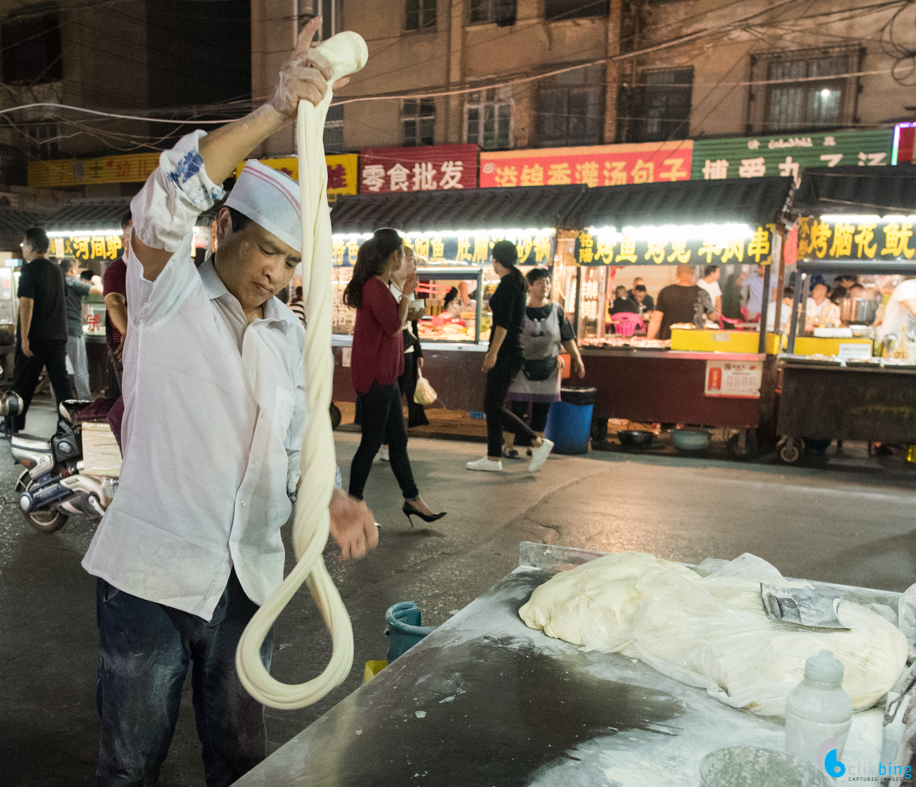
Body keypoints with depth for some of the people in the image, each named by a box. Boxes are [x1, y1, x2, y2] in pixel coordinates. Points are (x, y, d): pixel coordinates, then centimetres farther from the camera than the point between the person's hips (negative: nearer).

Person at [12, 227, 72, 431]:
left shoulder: (30, 269, -9)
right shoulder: (57, 270, 12)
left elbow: (26, 303, -16)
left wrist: (24, 337, -16)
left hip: (35, 337, -6)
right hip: (58, 336, 6)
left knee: (22, 383, 4)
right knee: (61, 381, 6)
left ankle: (15, 427, 11)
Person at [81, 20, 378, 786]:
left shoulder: (290, 335, 9)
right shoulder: (167, 295, -5)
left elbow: (297, 443, 12)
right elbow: (165, 202, -24)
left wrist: (333, 502, -8)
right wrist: (274, 110, -31)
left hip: (249, 577, 5)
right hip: (152, 571, -4)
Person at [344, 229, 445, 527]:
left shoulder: (380, 286, 14)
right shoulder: (374, 287, -17)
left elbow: (395, 324, 20)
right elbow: (395, 326, -19)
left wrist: (406, 294, 15)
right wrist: (406, 295, -8)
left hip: (386, 377, 10)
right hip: (374, 378, -10)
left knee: (398, 440, 14)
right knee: (371, 443, -1)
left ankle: (412, 499, 23)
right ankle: (352, 506, 11)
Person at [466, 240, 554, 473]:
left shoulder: (508, 282, -12)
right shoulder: (517, 281, 18)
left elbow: (504, 322, -20)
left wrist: (493, 351, -21)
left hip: (506, 353, -10)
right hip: (510, 351, 10)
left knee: (494, 407, -8)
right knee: (491, 405, 10)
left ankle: (538, 442, -5)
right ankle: (493, 458, 13)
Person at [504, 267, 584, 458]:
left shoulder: (556, 310, 5)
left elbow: (567, 338, 8)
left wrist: (577, 358, -1)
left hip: (548, 369, 3)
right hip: (523, 367, -3)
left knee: (542, 410, 7)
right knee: (517, 407, -2)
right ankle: (508, 445, 9)